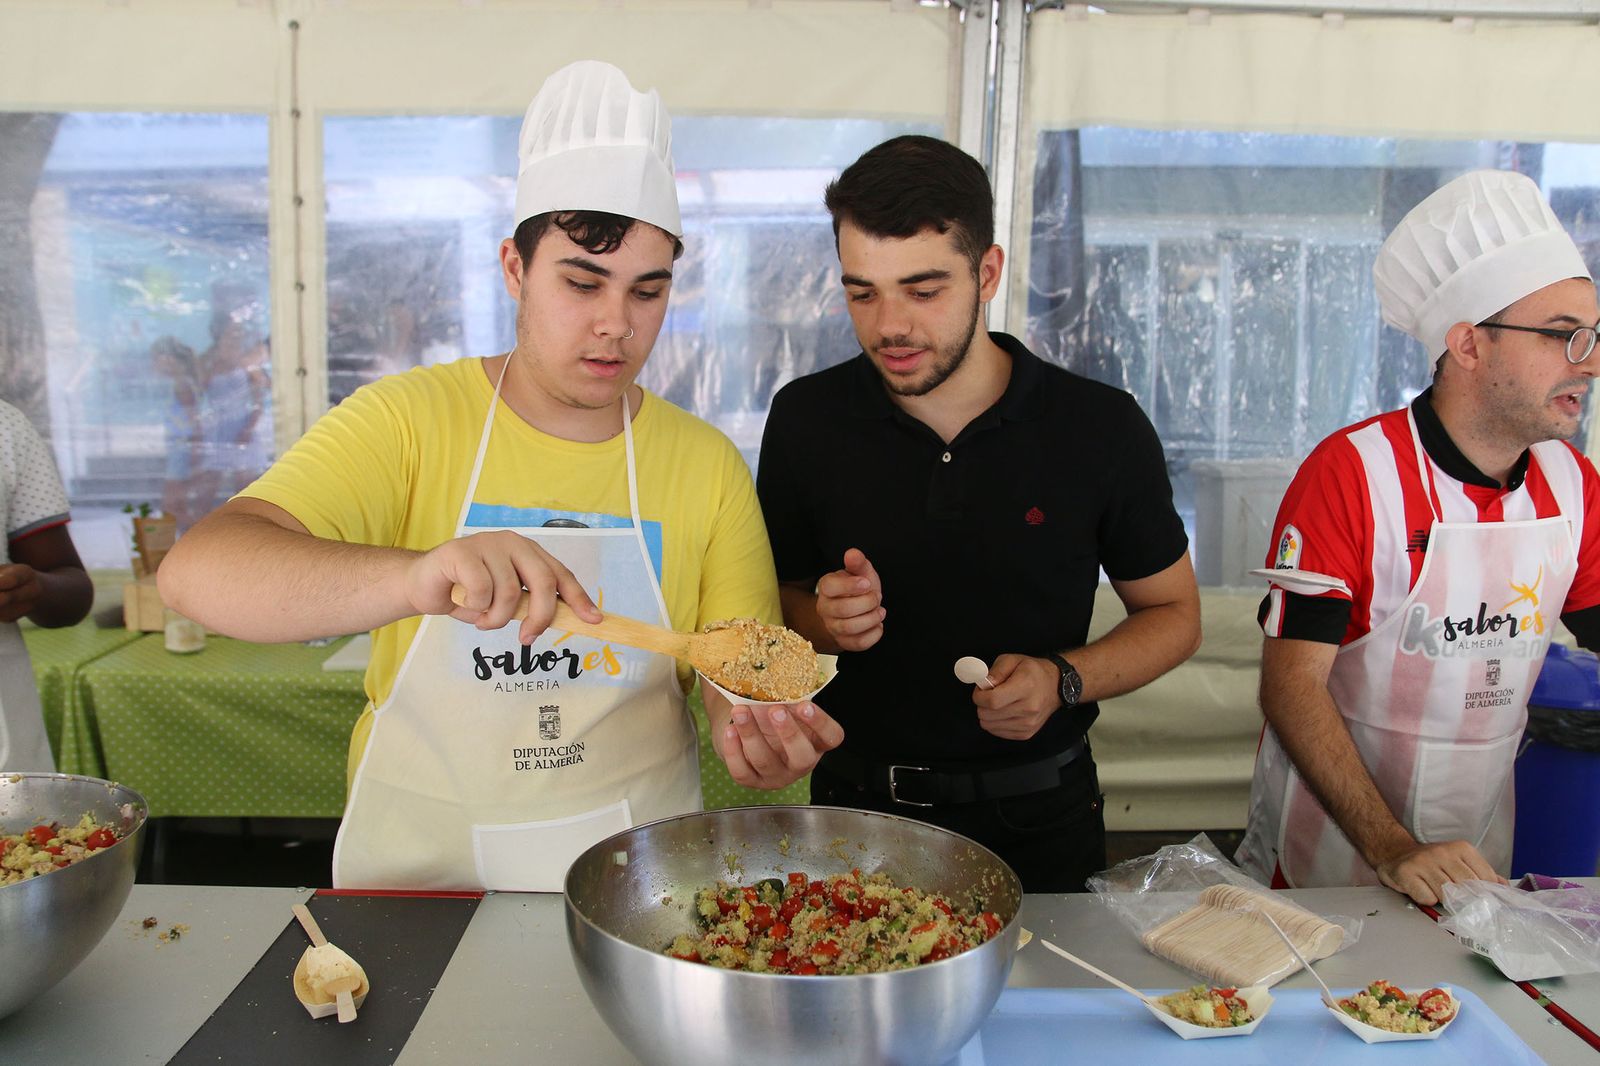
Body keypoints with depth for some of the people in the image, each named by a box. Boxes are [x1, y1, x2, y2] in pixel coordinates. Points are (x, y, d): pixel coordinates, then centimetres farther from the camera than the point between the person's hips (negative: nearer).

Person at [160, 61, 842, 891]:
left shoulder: (706, 465, 2)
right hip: (419, 865, -3)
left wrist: (763, 731, -23)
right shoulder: (410, 420, -4)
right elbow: (196, 571, -16)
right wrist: (413, 579, -34)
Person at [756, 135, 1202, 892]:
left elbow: (1173, 614, 1)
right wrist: (822, 622, -20)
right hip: (858, 807, 1)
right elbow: (775, 599, 3)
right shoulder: (807, 419, -7)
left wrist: (1064, 680, -17)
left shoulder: (1102, 429, -10)